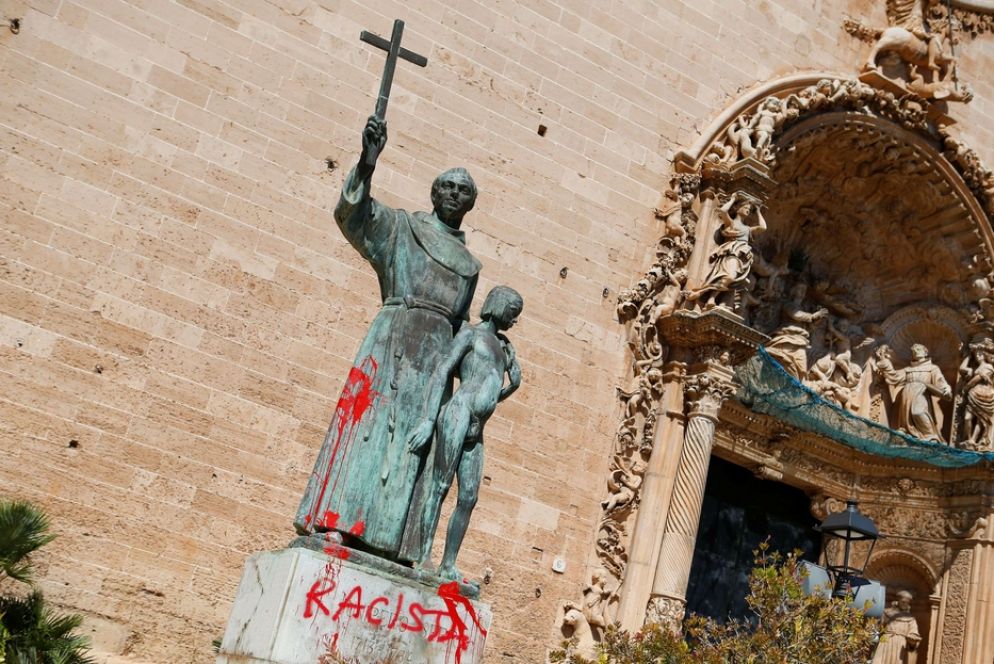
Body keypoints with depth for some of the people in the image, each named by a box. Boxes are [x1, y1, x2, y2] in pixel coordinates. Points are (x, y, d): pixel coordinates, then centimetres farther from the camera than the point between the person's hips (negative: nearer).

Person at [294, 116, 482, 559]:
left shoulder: (469, 265, 24)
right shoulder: (400, 228, 10)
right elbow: (352, 214, -7)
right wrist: (367, 164, -23)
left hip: (437, 352, 4)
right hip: (394, 335, -4)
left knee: (410, 442, -5)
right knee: (369, 420, -15)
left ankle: (373, 534, -7)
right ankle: (334, 519, -17)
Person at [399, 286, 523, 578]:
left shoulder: (502, 345, 27)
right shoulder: (470, 334, 4)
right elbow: (441, 373, -8)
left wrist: (513, 384, 16)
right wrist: (428, 420, -16)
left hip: (476, 431, 7)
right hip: (459, 412, -7)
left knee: (468, 498, -1)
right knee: (440, 484, -13)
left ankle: (448, 564, 0)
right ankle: (423, 557, -15)